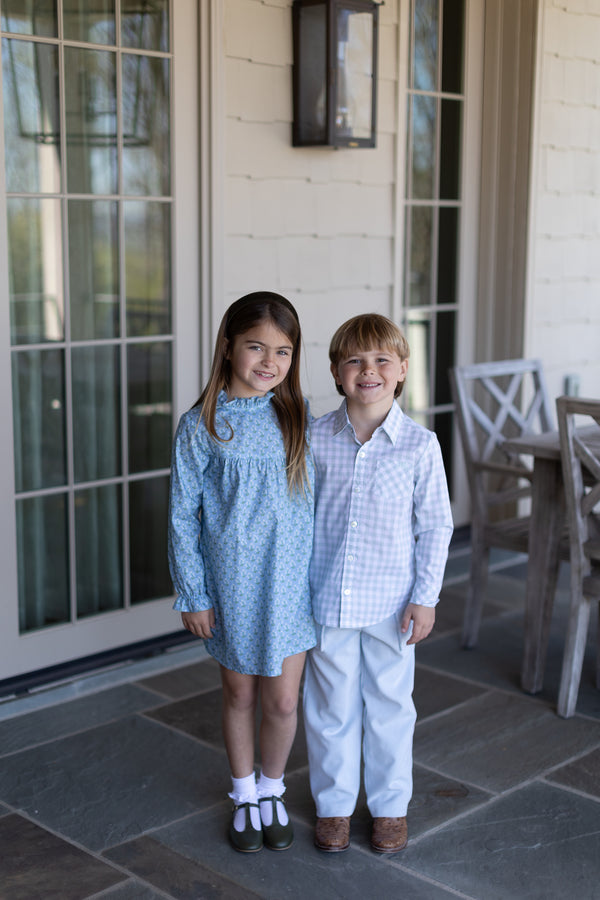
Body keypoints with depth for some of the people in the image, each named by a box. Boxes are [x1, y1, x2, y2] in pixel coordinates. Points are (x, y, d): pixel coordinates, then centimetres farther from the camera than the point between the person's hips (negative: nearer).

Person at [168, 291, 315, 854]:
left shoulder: (298, 418, -1)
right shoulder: (200, 427, -9)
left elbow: (318, 501, 6)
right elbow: (182, 515, -5)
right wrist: (192, 595, -5)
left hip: (290, 582, 2)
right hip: (232, 584, -2)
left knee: (283, 702, 8)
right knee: (240, 695, 15)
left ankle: (273, 791, 34)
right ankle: (244, 796, 37)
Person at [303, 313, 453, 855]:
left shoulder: (420, 445, -9)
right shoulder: (315, 439, -5)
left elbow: (435, 526, -3)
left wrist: (425, 597, -6)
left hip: (390, 604, -1)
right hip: (326, 600, 1)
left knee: (389, 707, 13)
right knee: (330, 708, 13)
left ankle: (390, 806, 33)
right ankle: (334, 804, 32)